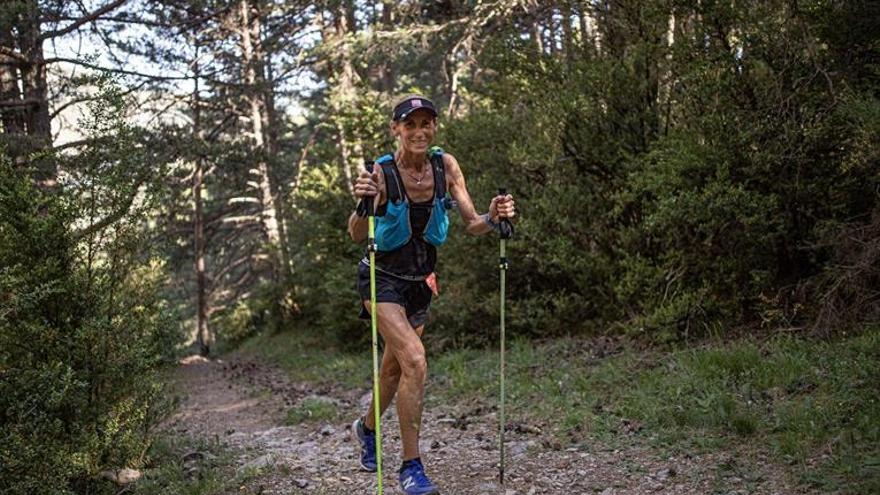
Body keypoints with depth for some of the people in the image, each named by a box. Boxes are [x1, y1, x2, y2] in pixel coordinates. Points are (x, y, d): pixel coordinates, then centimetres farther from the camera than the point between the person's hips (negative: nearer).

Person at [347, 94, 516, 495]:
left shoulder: (446, 165, -8)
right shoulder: (381, 171, -20)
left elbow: (471, 224, -9)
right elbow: (357, 235, -30)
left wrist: (493, 218, -30)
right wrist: (363, 204, -50)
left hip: (420, 281, 5)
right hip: (384, 278, -5)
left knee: (395, 367, 19)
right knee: (415, 360, -23)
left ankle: (366, 427, 48)